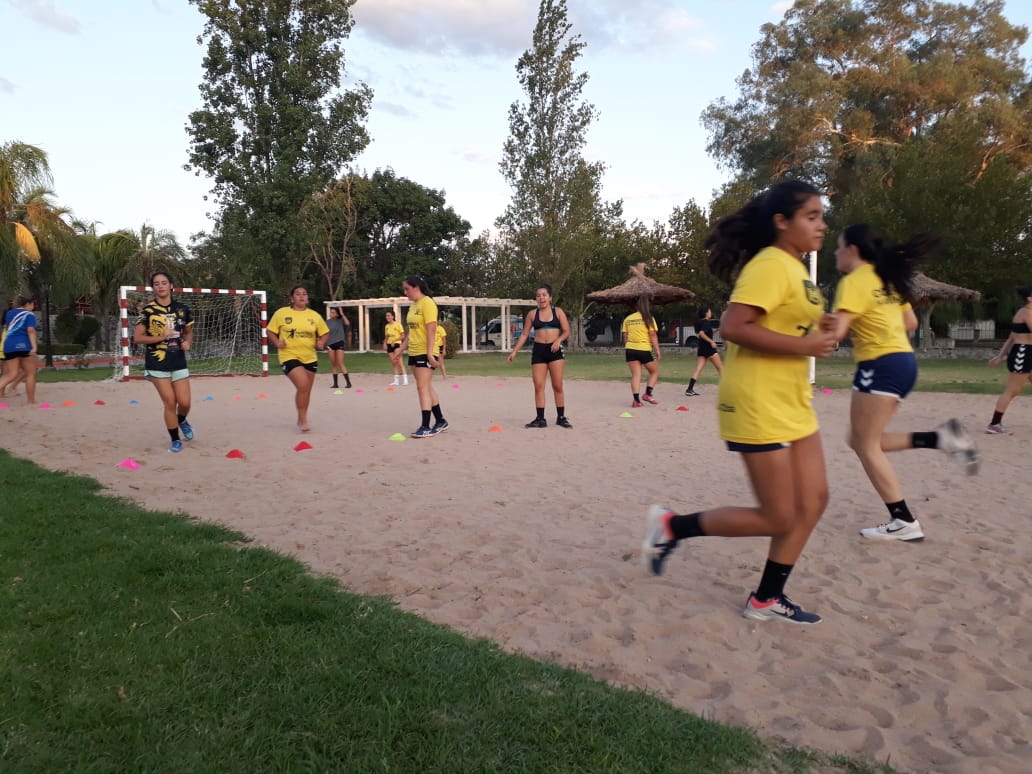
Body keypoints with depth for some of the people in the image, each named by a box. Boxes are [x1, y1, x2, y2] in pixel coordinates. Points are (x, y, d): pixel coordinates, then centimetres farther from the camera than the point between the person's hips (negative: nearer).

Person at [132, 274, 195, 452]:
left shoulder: (182, 308, 4)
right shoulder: (147, 310, -5)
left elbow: (189, 332, 18)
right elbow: (137, 337, -8)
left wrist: (187, 342, -4)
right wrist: (162, 337, -19)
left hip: (179, 362, 3)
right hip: (157, 364, -2)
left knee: (184, 402, 0)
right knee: (169, 402, -2)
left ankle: (182, 421, 36)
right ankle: (175, 440, 15)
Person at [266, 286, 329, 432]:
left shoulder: (314, 315, 4)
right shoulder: (281, 313, -3)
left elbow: (325, 332, 13)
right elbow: (271, 330, 3)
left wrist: (321, 343, -5)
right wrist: (277, 343, -13)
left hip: (310, 358, 4)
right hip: (289, 356, -4)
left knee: (306, 390, 12)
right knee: (302, 385, -21)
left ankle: (301, 420, 32)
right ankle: (303, 420, -6)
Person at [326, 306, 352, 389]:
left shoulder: (340, 320, 0)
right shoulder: (327, 322, 6)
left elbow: (347, 323, -22)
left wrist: (342, 314, -16)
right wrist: (326, 345, 2)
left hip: (339, 343, -3)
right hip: (330, 344, 4)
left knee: (340, 363, -11)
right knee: (333, 364, 5)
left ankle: (348, 382, -10)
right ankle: (335, 383, 11)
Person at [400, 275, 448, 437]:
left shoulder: (427, 303, -12)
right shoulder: (413, 305, 14)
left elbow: (431, 329, -19)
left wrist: (430, 353, -24)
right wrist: (401, 349, 20)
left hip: (425, 353, -9)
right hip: (414, 353, 9)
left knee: (423, 387, -10)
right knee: (427, 388, 12)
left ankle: (425, 427, -7)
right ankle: (440, 422, 21)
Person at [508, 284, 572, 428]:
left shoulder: (558, 312, 4)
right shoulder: (532, 314, 7)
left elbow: (567, 332, 2)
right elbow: (524, 334, 10)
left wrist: (559, 340, -18)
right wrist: (514, 351, 5)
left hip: (555, 350, -1)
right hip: (538, 351, 2)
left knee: (557, 386, 1)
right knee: (538, 386, -1)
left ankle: (561, 417, 10)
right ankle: (540, 419, 5)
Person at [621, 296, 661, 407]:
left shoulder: (628, 318, 10)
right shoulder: (648, 318, -3)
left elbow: (625, 336, 12)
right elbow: (653, 335, -8)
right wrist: (657, 350, -4)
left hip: (630, 349, 4)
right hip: (644, 349, -4)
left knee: (635, 375, 4)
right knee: (654, 372, 14)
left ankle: (636, 400, -2)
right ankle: (648, 394, 4)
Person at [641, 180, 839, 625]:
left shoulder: (793, 267, 14)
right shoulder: (770, 265, -17)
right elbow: (732, 327, -27)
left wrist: (815, 329, 7)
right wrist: (802, 345, -24)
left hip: (791, 402, 10)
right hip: (759, 404, -10)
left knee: (813, 500, 10)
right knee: (777, 518, -3)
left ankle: (767, 600, 21)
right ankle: (671, 526, 12)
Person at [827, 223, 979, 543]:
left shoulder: (854, 281, -11)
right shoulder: (886, 279, 17)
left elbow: (836, 332, -19)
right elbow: (911, 323, 22)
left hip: (881, 366, -9)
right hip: (902, 361, 9)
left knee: (866, 446, -1)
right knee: (861, 441, 14)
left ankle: (904, 523, 0)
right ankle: (941, 437, 5)